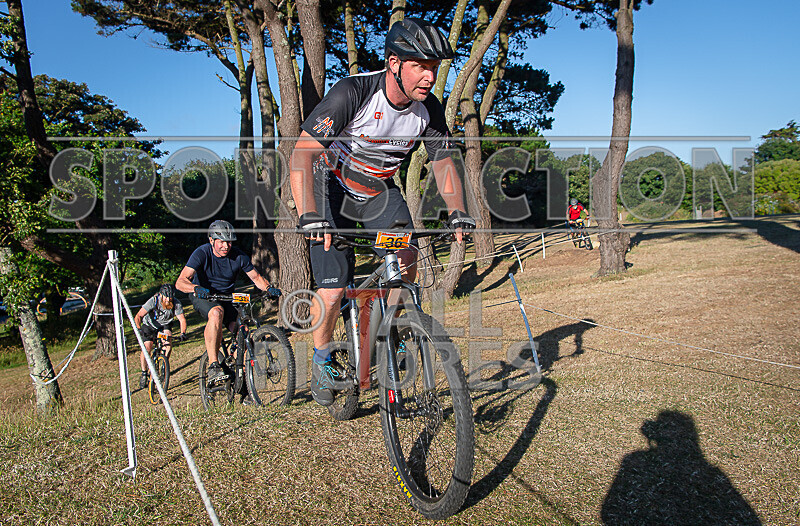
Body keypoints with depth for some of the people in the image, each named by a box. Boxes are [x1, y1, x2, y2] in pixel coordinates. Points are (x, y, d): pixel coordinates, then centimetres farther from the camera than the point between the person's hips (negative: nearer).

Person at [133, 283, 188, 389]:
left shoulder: (176, 304, -26)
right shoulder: (153, 301, -32)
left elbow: (182, 319, -26)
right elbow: (138, 316, -33)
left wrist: (183, 334, -43)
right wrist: (138, 329, -49)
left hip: (165, 325, 1)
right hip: (150, 325, -1)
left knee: (168, 343, -26)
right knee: (147, 348, -16)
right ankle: (144, 374, 5)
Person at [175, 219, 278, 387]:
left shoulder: (238, 255, -13)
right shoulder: (202, 253, -21)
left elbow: (256, 277, -3)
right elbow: (180, 282, -30)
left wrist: (269, 288, -24)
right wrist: (196, 288, -51)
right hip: (203, 296, -4)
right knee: (217, 313, -37)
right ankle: (213, 367, -37)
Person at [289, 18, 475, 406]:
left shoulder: (428, 109, -14)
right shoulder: (352, 93, -29)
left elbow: (443, 164, -3)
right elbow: (301, 155, -33)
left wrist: (457, 212, -20)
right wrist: (309, 215, -46)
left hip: (380, 190, 4)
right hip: (334, 188, -4)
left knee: (406, 262, -21)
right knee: (333, 291, -10)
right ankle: (322, 360, 16)